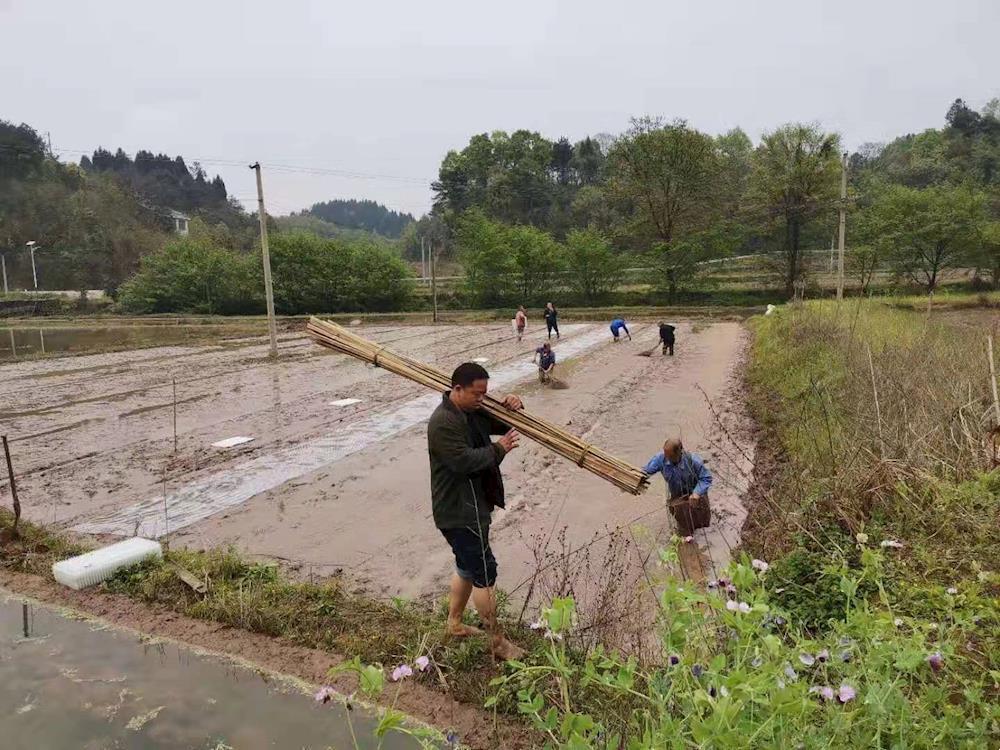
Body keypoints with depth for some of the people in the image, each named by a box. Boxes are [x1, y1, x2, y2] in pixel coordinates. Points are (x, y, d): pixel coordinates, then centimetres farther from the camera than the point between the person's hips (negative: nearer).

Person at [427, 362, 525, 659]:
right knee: (485, 572, -2)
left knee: (467, 567, 22)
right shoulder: (443, 423, -23)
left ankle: (454, 623, 40)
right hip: (458, 512, -10)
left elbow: (505, 424, 16)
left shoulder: (474, 411, 6)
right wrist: (499, 449, -19)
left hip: (472, 505, 10)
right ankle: (497, 642, 12)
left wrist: (513, 408, -6)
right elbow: (463, 461, -30)